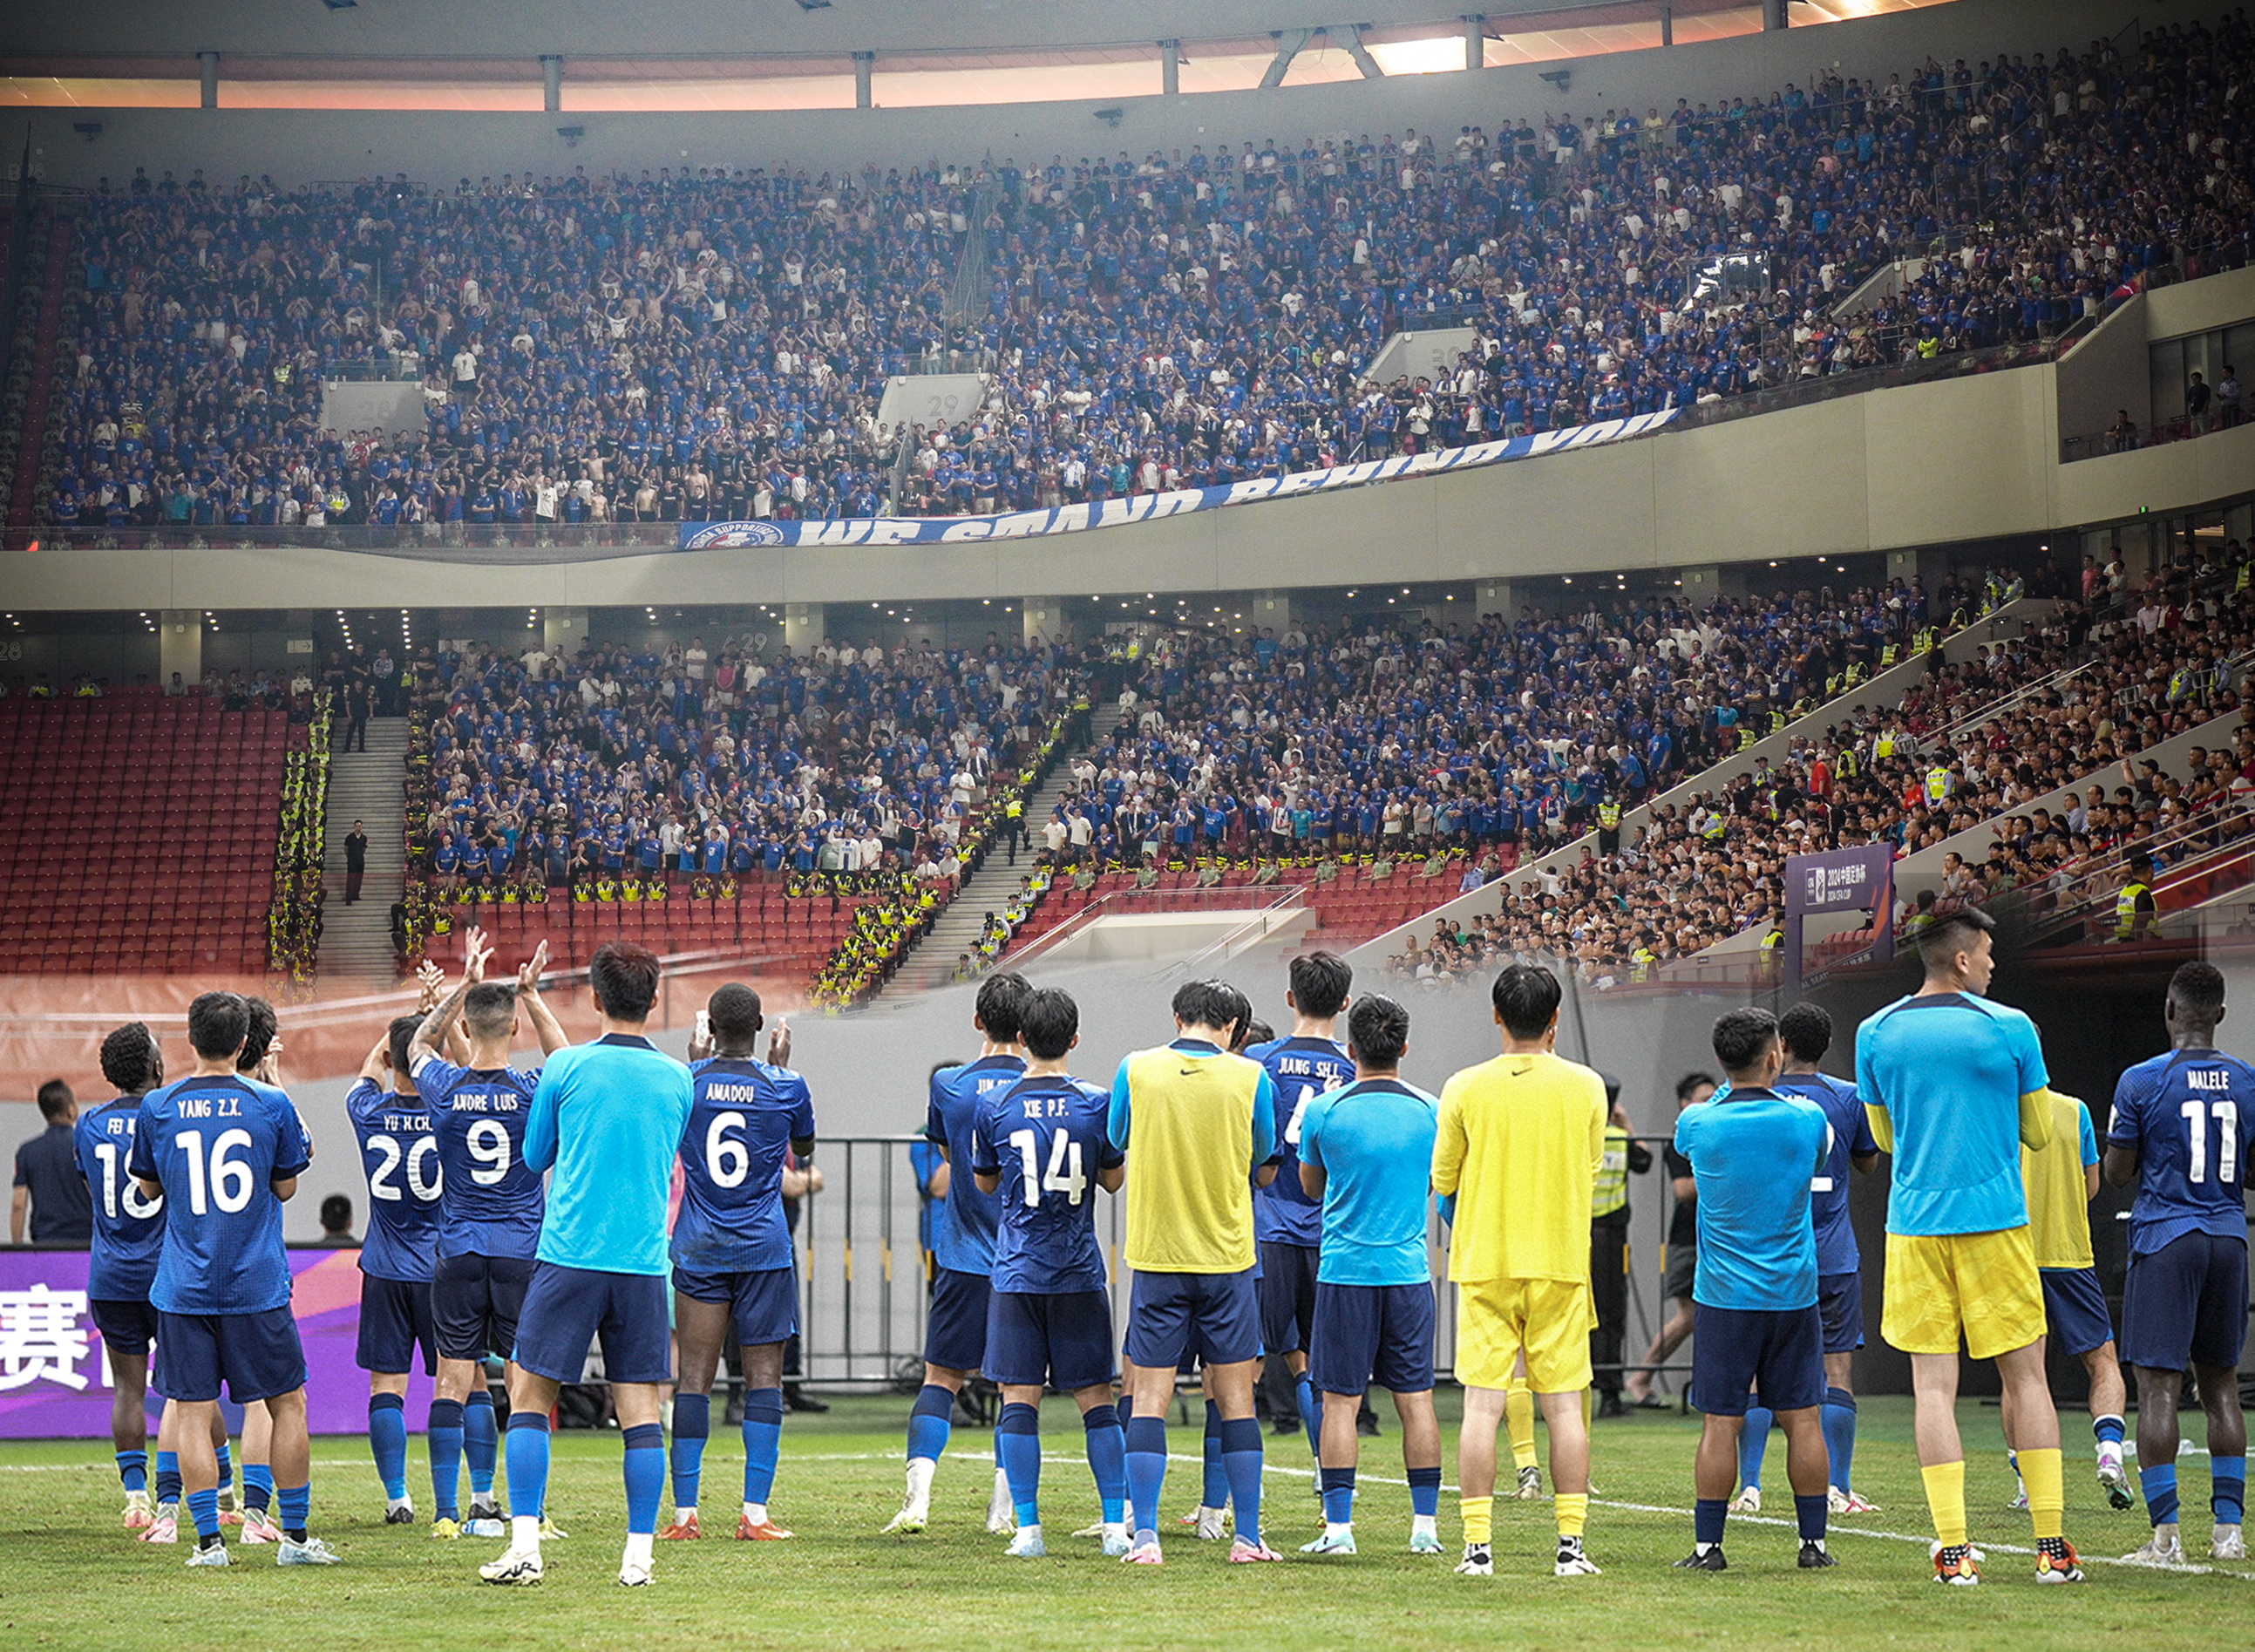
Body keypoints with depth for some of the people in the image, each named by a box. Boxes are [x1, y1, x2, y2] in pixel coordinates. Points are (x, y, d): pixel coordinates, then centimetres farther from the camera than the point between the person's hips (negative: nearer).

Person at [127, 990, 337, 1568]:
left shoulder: (157, 1107, -1)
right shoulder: (272, 1104, -4)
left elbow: (149, 1186, 11)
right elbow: (285, 1188, 5)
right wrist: (302, 1147, 22)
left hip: (183, 1287, 1)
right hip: (258, 1283, -1)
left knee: (194, 1412, 4)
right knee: (287, 1403, 10)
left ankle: (208, 1539, -1)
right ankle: (295, 1536, 11)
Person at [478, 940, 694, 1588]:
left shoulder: (565, 1067, -3)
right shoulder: (676, 1079, 6)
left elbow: (535, 1157, 10)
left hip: (569, 1256, -2)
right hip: (644, 1261, 3)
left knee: (529, 1394, 5)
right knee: (639, 1407, 4)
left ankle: (524, 1547, -2)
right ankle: (639, 1555, 2)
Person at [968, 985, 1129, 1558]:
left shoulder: (994, 1106, -3)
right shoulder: (1096, 1103, -5)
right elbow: (1114, 1178, 9)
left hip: (1015, 1273, 0)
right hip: (1079, 1273, 0)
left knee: (1019, 1399, 1)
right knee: (1095, 1399, 6)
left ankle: (1028, 1528, -4)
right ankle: (1116, 1525, 3)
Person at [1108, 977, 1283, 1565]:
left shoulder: (1134, 1070, -4)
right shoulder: (1250, 1077, -4)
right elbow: (1263, 1162, 9)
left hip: (1155, 1255, 0)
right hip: (1227, 1256, 0)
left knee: (1148, 1399, 3)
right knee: (1236, 1398, 7)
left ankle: (1144, 1535, -4)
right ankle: (1247, 1537, 8)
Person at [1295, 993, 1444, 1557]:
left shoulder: (1324, 1110, -6)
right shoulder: (1430, 1111, 0)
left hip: (1345, 1272, -2)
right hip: (1409, 1271, 2)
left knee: (1340, 1401, 2)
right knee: (1415, 1399, 6)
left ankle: (1338, 1526, 0)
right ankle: (1425, 1526, 7)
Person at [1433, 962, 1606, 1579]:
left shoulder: (1465, 1089, -5)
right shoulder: (1585, 1087, -2)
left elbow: (1442, 1180, 1)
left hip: (1484, 1265, -1)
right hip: (1562, 1263, 1)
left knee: (1482, 1404, 1)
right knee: (1564, 1406, 5)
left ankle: (1477, 1546, -2)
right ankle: (1571, 1545, 4)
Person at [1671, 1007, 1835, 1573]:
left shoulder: (1698, 1124, -7)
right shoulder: (1807, 1119, -6)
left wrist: (1730, 1091, 29)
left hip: (1723, 1296, -1)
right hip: (1794, 1293, 1)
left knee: (1720, 1424, 1)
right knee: (1803, 1419, 6)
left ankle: (1708, 1544, 1)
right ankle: (1813, 1541, 9)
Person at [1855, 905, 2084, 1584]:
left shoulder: (1874, 1034, 4)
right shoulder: (2010, 1028, -4)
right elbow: (2038, 1132, 6)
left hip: (1915, 1224, 2)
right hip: (1996, 1221, -2)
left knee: (1933, 1384, 1)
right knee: (2025, 1376, 6)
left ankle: (1953, 1551, -5)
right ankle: (2052, 1546, 6)